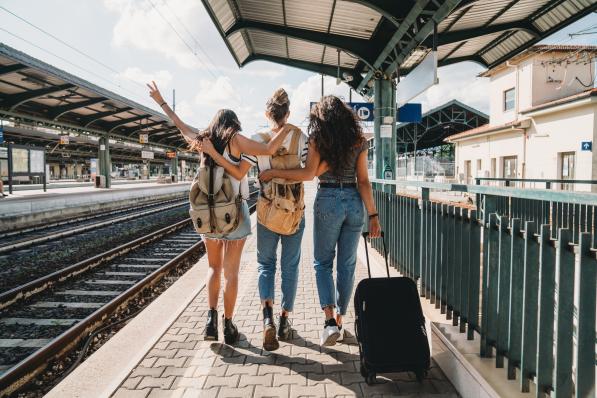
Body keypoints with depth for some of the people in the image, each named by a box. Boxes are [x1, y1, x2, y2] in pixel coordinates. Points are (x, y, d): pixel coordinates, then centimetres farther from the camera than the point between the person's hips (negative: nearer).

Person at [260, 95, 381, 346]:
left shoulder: (319, 138, -2)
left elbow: (309, 173, -12)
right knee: (347, 265, 12)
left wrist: (274, 172, -3)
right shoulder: (358, 140, 6)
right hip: (355, 203, 3)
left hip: (328, 201, -3)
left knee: (322, 262, 9)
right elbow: (363, 181, 0)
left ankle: (330, 319, -5)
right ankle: (339, 319, 22)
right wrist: (373, 215, 1)